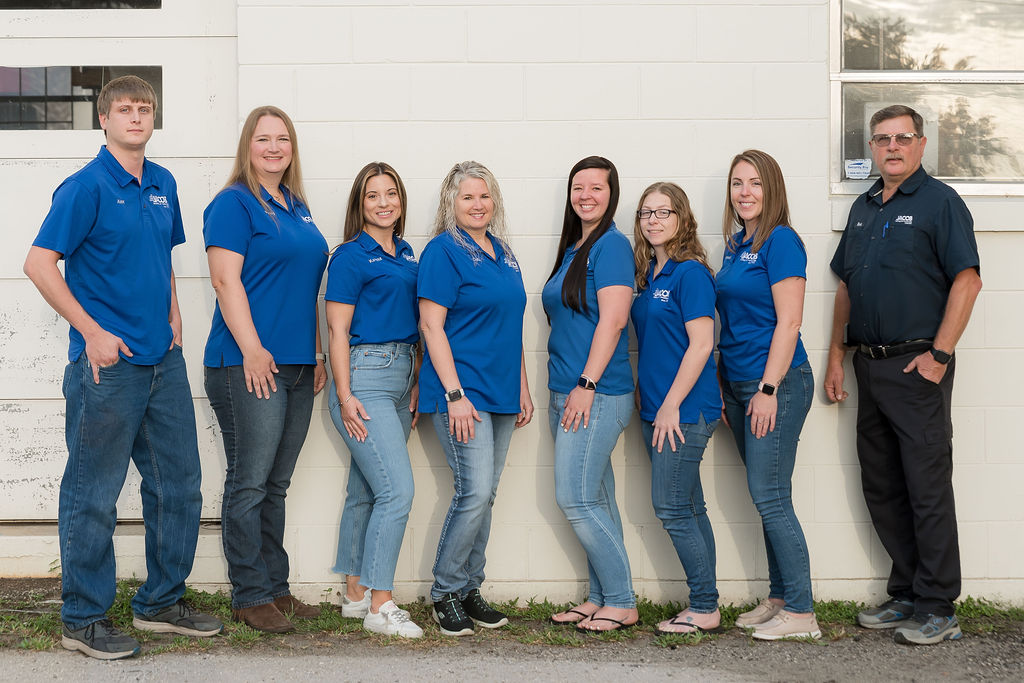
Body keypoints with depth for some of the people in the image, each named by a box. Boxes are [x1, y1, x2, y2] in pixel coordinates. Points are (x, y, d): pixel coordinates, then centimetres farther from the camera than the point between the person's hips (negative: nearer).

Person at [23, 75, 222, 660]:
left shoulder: (163, 185, 12)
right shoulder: (87, 186, -9)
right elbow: (39, 264, -12)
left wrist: (172, 317, 11)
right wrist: (92, 332, -15)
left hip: (164, 360, 7)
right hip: (108, 363, -7)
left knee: (180, 484, 12)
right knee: (94, 495, 1)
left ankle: (162, 601, 26)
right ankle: (84, 620, 14)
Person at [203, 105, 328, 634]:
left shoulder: (297, 208, 19)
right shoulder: (234, 204, -5)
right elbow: (226, 279, -13)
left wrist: (317, 353, 18)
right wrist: (252, 348, -19)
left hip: (297, 366, 8)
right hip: (249, 365, -8)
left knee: (276, 485, 13)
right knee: (249, 482, -3)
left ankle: (276, 588, 20)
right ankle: (249, 595, 6)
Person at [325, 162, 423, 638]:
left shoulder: (406, 255, 15)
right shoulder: (351, 256, -7)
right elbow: (338, 330, -10)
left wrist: (416, 384, 16)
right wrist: (344, 397, -15)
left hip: (399, 376, 7)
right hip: (364, 375, -7)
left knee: (365, 491, 12)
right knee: (398, 489, -13)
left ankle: (356, 593, 20)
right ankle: (380, 605, -6)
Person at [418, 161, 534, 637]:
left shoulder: (503, 254, 15)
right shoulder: (443, 250, -7)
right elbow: (431, 325, -12)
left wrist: (523, 387, 16)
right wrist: (455, 393, -18)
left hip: (501, 394, 7)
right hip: (461, 391, -7)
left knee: (484, 495, 9)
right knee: (475, 491, -12)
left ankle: (470, 589, 20)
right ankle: (445, 592, 4)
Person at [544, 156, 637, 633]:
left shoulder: (611, 244, -9)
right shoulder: (572, 249, 17)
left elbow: (612, 320, -17)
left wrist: (587, 384, -20)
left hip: (597, 395, -9)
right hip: (568, 393, 9)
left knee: (576, 500, -8)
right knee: (597, 500, 12)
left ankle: (622, 603, 2)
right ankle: (600, 599, 19)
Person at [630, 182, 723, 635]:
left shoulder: (690, 272, -11)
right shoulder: (649, 274, 13)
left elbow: (701, 345, -16)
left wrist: (671, 405, -17)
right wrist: (646, 401, 13)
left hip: (685, 409, -8)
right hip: (657, 409, 8)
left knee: (671, 509, -6)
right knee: (689, 508, 11)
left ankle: (704, 609, 5)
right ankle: (705, 607, 18)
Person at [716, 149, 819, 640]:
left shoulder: (780, 241, -10)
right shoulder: (735, 244, 14)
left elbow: (788, 321, -15)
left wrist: (768, 388, -18)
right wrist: (725, 389, 15)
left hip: (777, 383, -8)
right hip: (740, 384, 8)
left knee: (769, 496, -7)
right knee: (768, 497, 12)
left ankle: (800, 613, 1)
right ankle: (778, 599, 22)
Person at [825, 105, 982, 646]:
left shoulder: (940, 202, -4)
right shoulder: (863, 208, 17)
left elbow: (967, 281, -12)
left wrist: (939, 355, -16)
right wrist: (836, 354, 13)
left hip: (916, 366, -7)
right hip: (869, 366, 7)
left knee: (927, 487, -3)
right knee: (881, 488, 11)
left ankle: (937, 609, 5)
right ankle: (905, 595, 22)